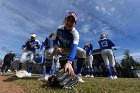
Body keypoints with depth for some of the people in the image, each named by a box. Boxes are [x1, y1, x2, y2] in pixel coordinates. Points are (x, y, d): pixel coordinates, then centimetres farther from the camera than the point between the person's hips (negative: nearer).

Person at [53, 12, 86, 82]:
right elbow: (55, 40, -10)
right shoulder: (59, 29, -17)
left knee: (82, 52, -31)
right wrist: (56, 46, -35)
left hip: (70, 49, -3)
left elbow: (74, 48, -48)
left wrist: (69, 62, -65)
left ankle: (78, 74, -16)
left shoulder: (75, 33, -31)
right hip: (62, 48, 3)